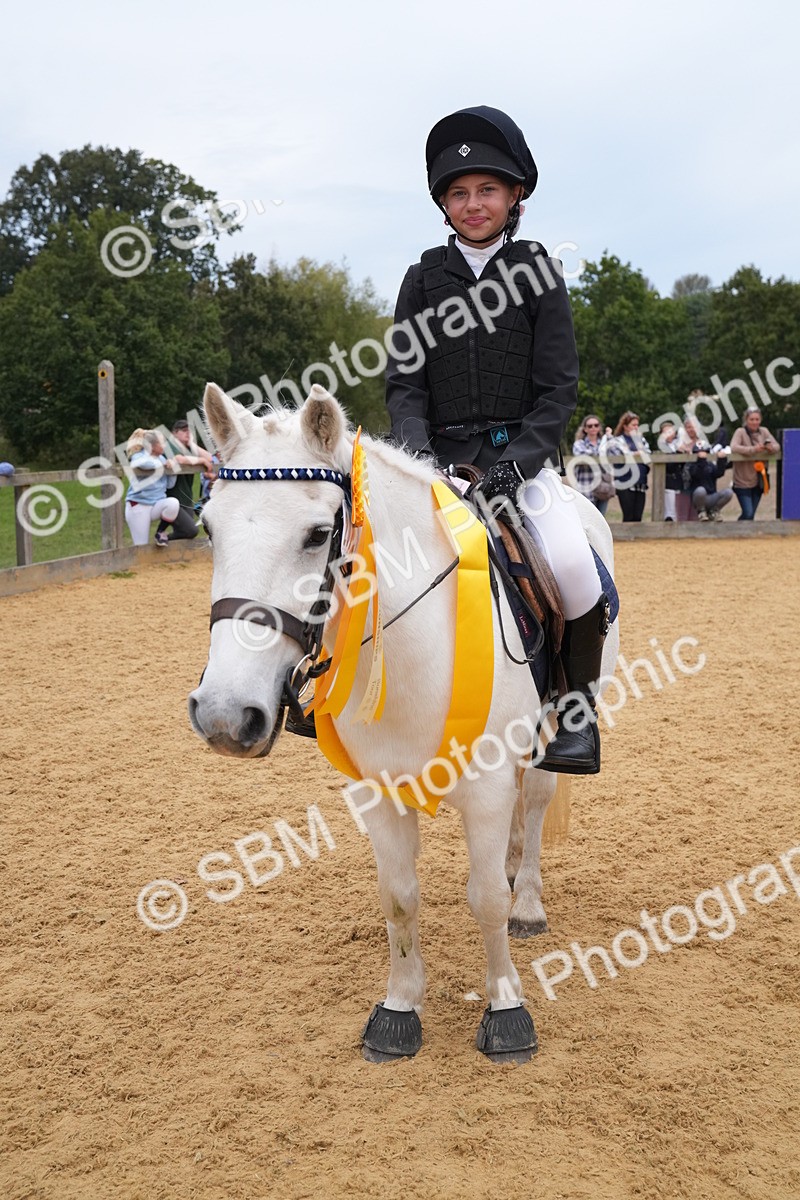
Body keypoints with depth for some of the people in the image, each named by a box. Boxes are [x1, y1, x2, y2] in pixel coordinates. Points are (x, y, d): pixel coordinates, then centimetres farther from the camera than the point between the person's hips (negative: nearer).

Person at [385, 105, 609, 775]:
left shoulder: (537, 274, 3)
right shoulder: (424, 278, 8)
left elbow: (559, 386, -2)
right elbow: (404, 379, 4)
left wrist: (518, 460, -16)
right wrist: (416, 445, -15)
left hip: (521, 452, -2)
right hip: (442, 455, 3)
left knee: (573, 566, -27)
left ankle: (579, 707, -2)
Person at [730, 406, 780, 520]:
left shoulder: (764, 431, 5)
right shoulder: (740, 432, -10)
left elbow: (777, 446, 3)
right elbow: (734, 447, -25)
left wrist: (771, 447, -21)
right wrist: (753, 449, -34)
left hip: (759, 480, 5)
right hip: (743, 480, -5)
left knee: (750, 514, 11)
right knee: (748, 514, -12)